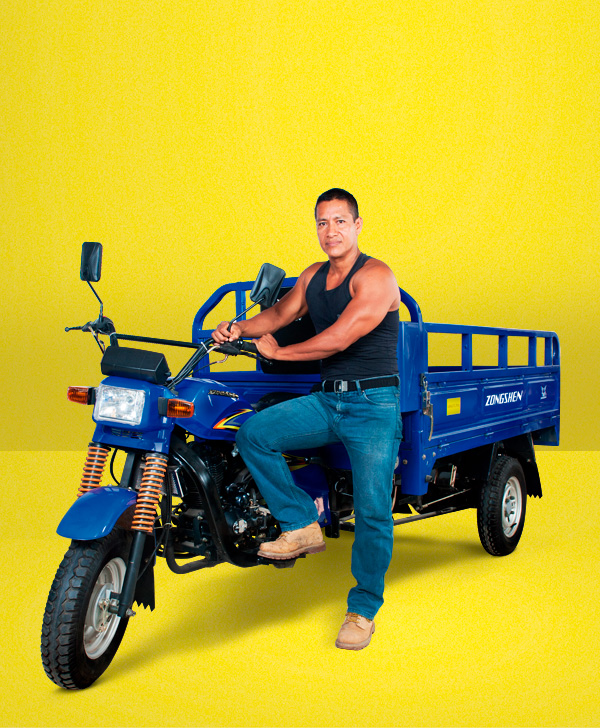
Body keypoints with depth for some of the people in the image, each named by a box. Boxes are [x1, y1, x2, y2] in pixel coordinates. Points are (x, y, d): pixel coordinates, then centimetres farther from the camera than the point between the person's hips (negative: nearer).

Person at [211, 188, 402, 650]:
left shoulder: (375, 277, -12)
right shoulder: (313, 276, 14)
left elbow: (338, 339, -19)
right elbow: (281, 313, 8)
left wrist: (278, 351, -8)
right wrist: (240, 328, -14)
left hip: (374, 404, -6)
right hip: (326, 400, 7)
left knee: (372, 512, -8)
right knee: (253, 433, -14)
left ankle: (363, 609, 11)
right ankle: (302, 524, -2)